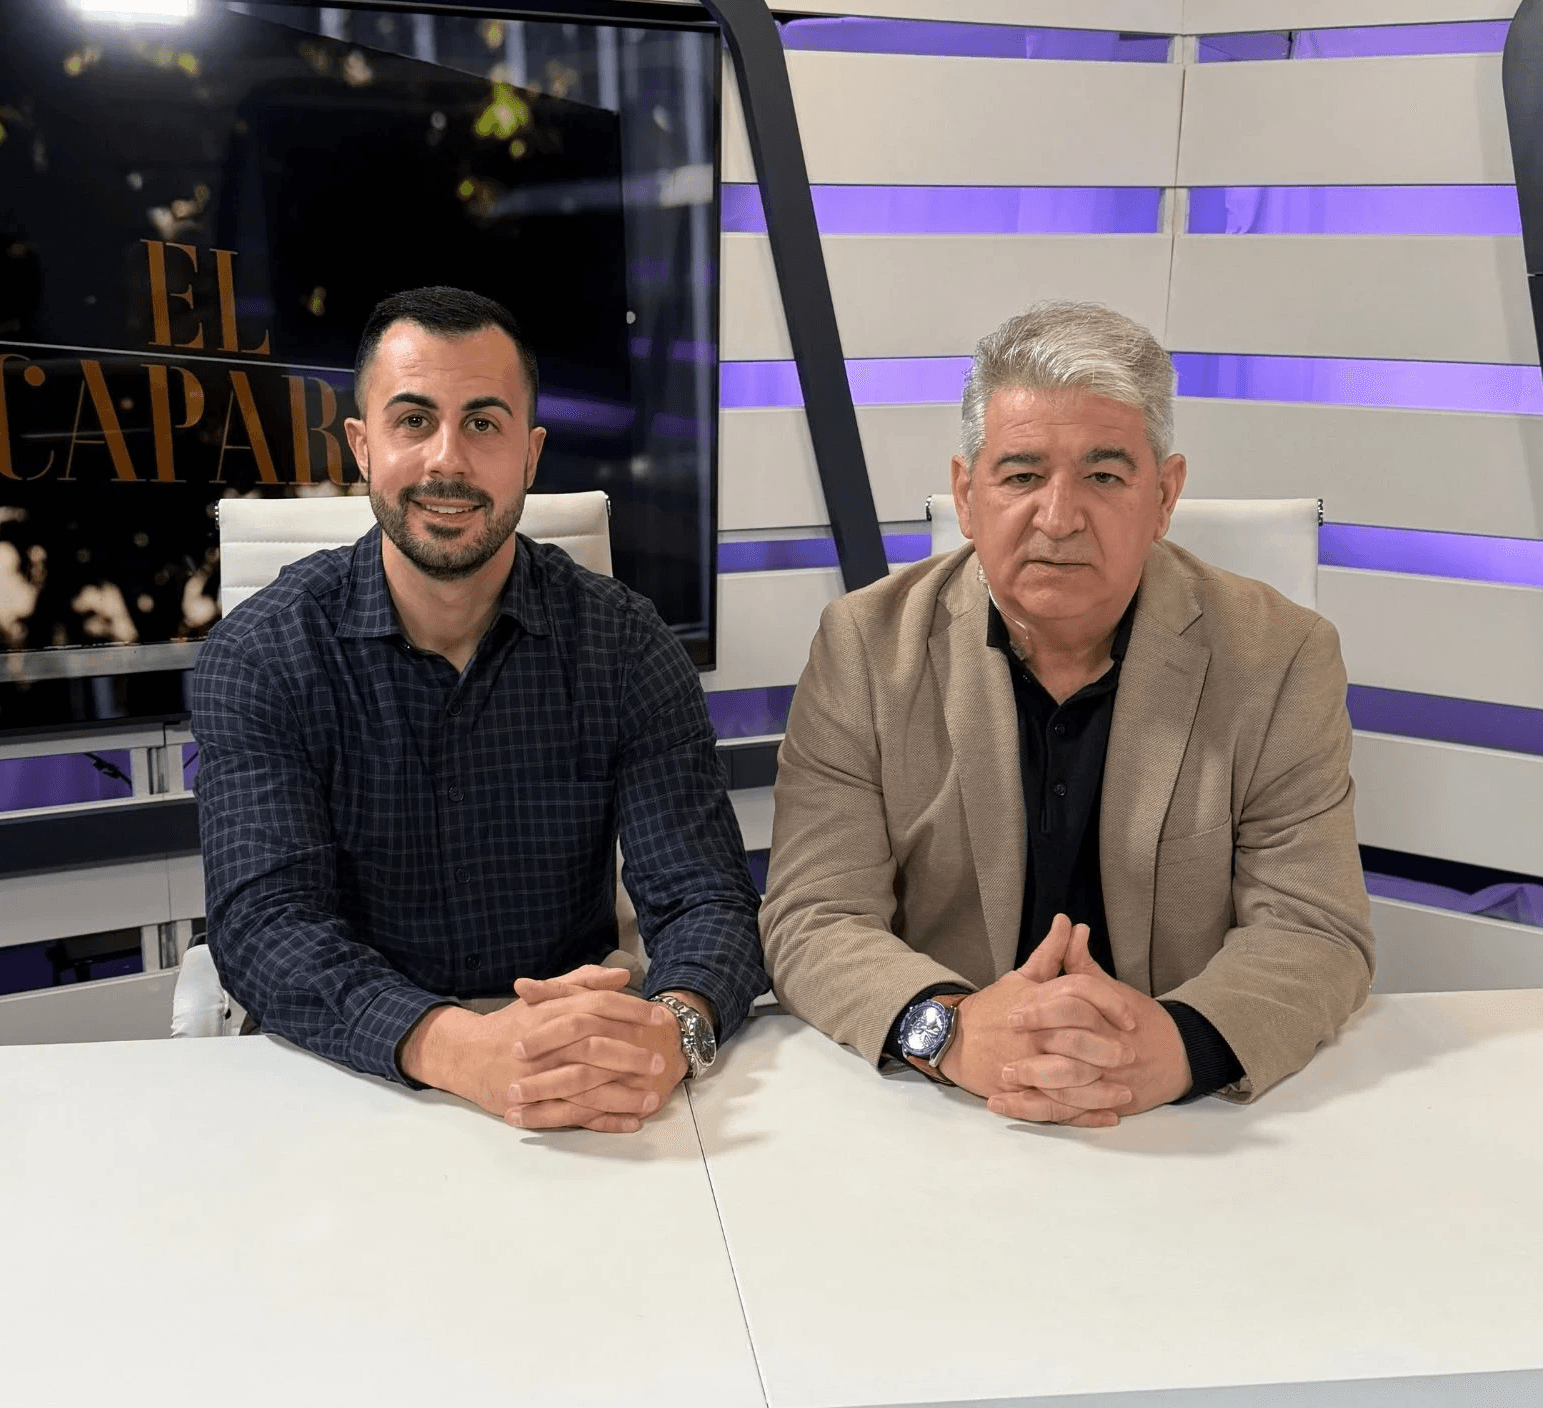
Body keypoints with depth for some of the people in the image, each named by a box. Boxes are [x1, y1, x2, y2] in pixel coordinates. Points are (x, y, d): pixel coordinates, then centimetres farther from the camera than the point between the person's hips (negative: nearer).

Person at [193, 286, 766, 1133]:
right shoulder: (256, 658, -6)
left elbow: (705, 900, -8)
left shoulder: (625, 649, -3)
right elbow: (264, 924, -15)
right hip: (348, 1079, 0)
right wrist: (462, 1048, -35)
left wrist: (672, 1030, -34)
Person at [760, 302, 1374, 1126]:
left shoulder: (1281, 659, -2)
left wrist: (1181, 1046, -27)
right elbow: (812, 922, -7)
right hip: (931, 1124, 0)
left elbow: (1313, 933, -5)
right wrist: (952, 1030, -28)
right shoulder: (864, 647, -2)